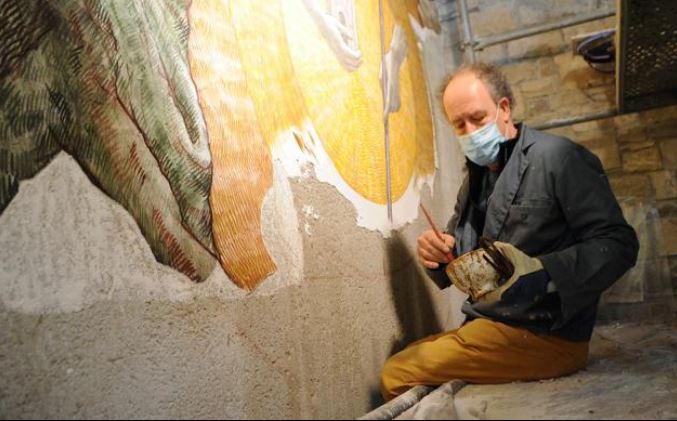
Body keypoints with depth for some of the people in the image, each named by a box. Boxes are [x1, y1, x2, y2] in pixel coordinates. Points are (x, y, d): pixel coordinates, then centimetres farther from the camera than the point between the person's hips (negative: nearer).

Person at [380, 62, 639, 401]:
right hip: (490, 328, 8)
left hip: (544, 335, -8)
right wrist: (437, 254, -4)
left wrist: (543, 272, -30)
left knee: (396, 377, -14)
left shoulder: (556, 157, -8)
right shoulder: (476, 177, 16)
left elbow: (619, 244, -14)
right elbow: (460, 258, 20)